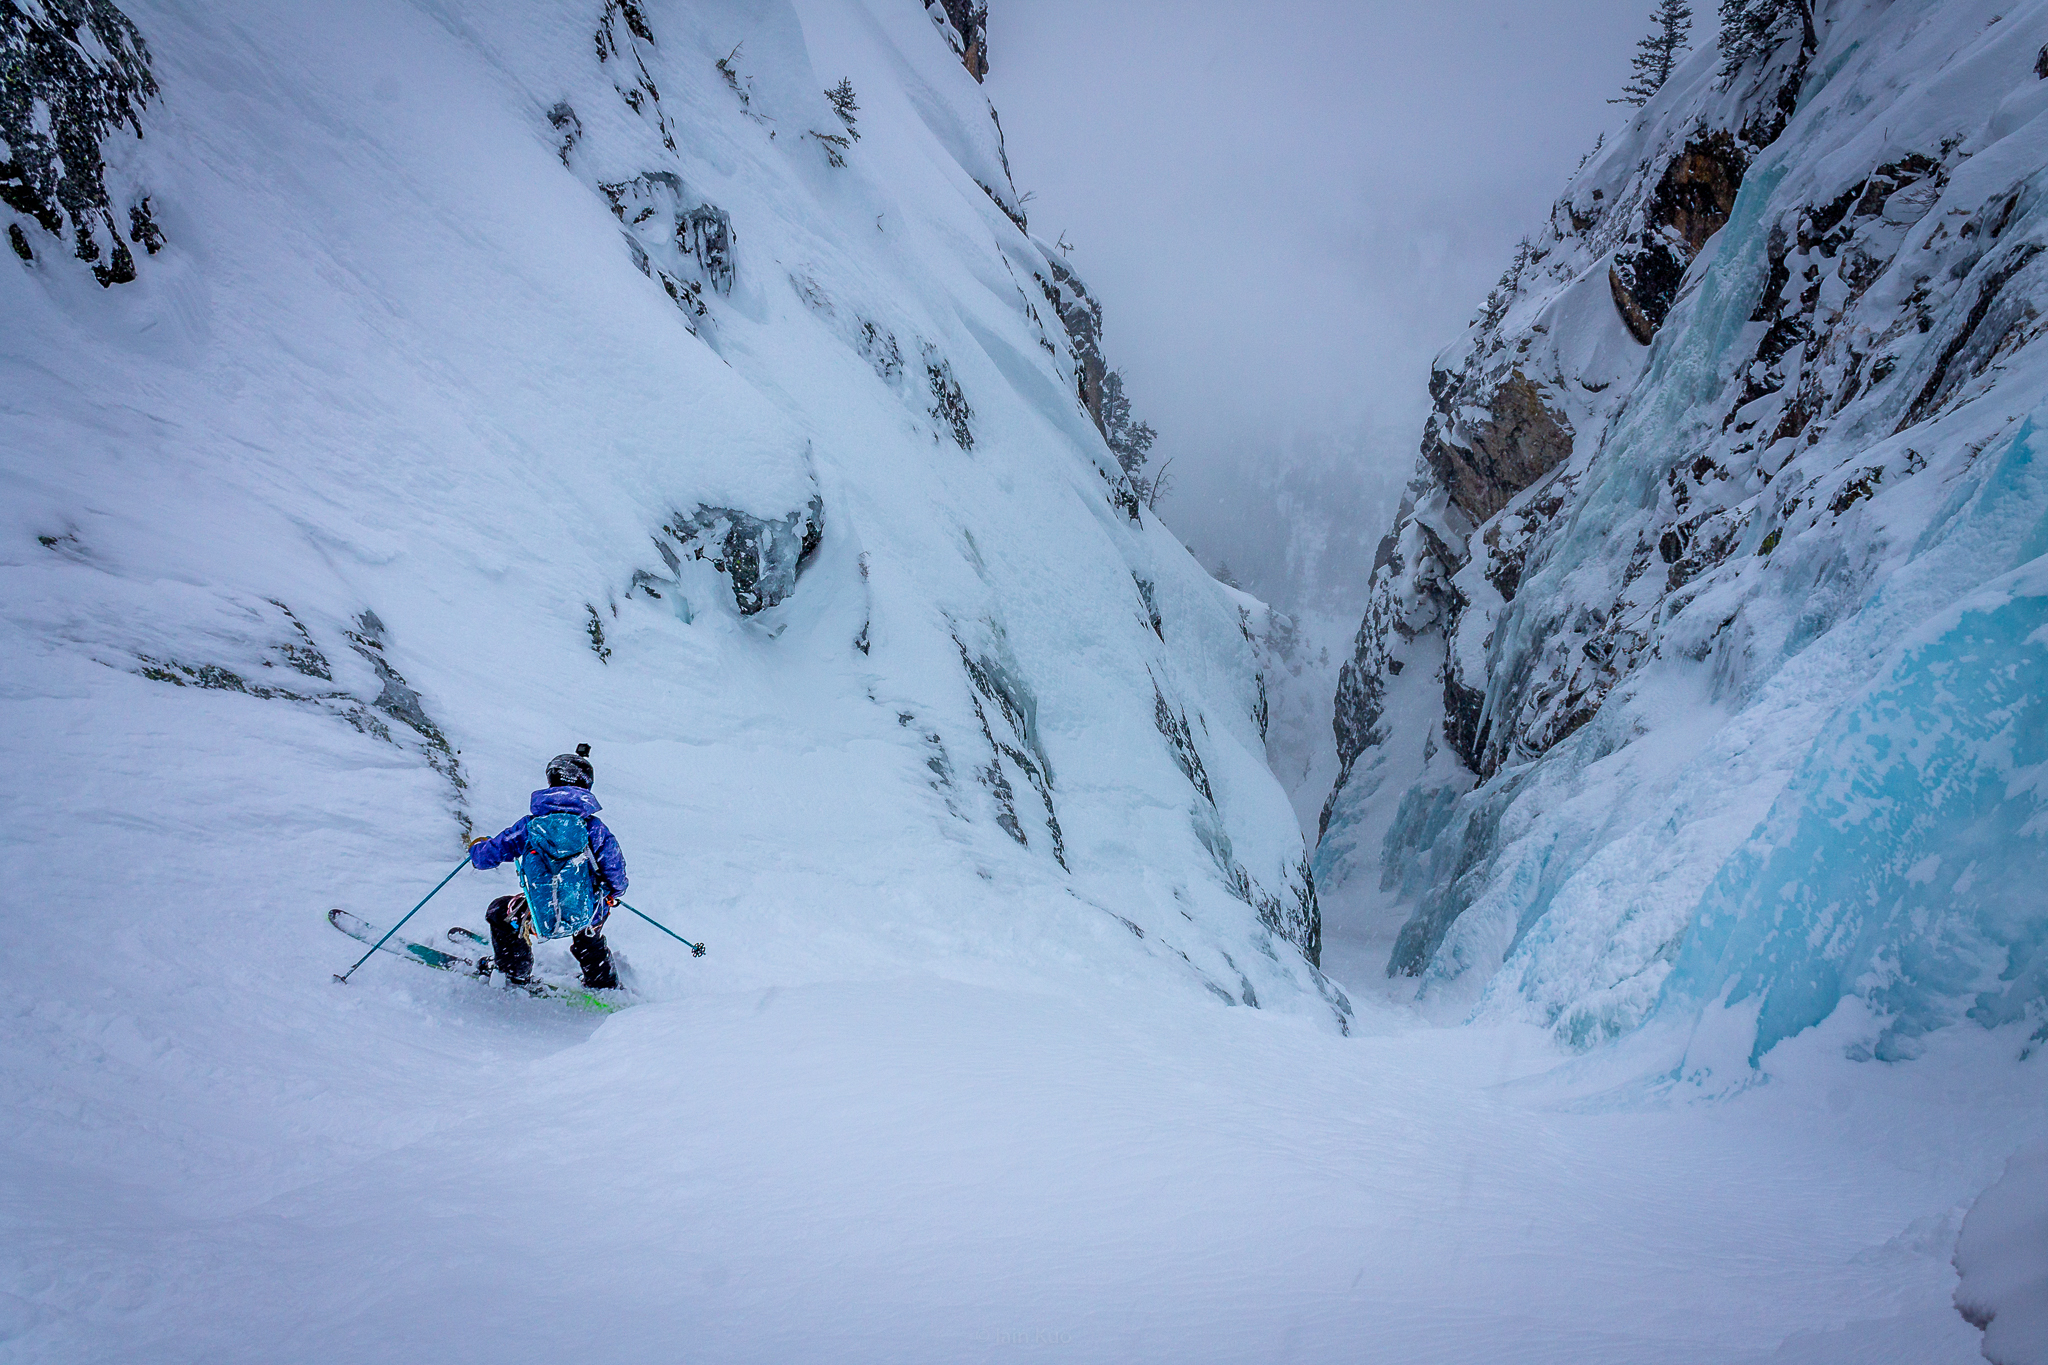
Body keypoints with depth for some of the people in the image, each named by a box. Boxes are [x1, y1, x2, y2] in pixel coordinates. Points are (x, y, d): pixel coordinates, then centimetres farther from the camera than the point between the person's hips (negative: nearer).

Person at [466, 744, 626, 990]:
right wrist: (610, 895, 21)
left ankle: (514, 975, 42)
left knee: (500, 913, 29)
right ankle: (603, 984, 47)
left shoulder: (531, 825, -2)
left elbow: (486, 856, 5)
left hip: (542, 919, -1)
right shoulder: (593, 826, -4)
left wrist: (477, 848, 31)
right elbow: (617, 878, -3)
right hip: (588, 917, 2)